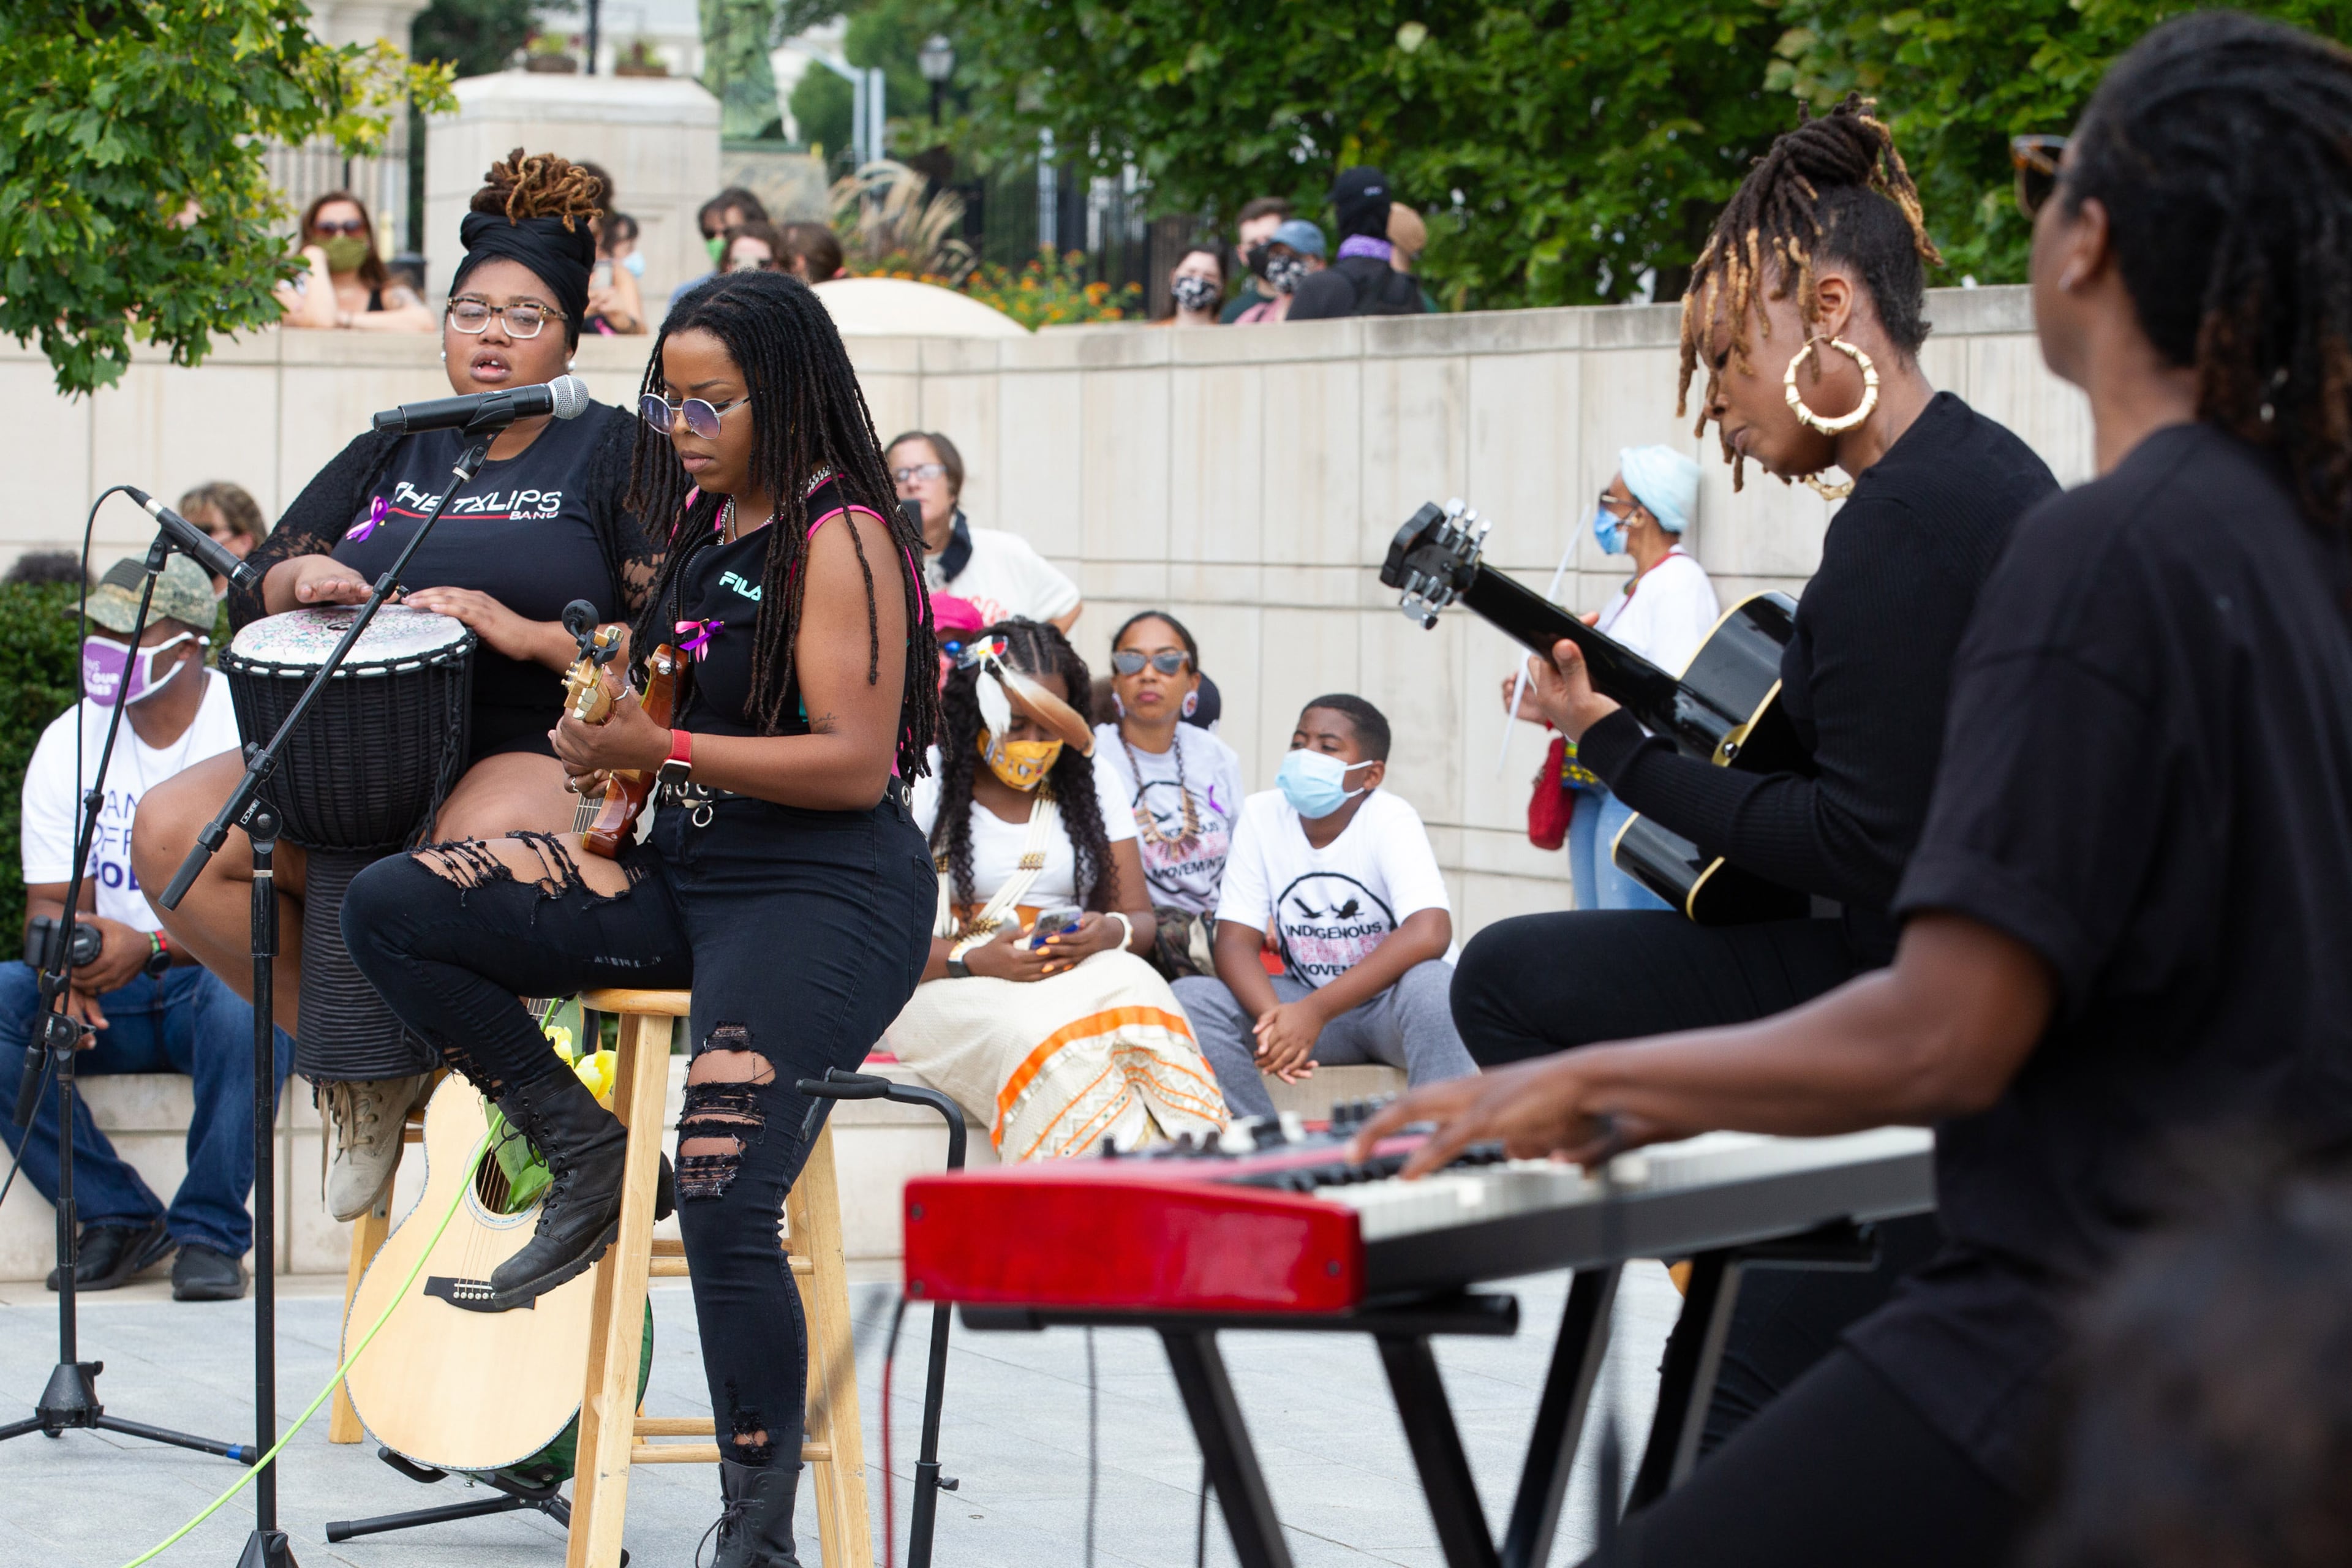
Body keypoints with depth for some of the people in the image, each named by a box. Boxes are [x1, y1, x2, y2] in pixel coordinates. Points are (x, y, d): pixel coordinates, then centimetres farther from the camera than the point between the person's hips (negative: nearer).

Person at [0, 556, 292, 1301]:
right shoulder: (68, 742, 4)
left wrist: (150, 947, -32)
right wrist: (67, 968, -23)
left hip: (218, 972, -4)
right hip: (109, 997, 4)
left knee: (245, 1008, -39)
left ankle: (211, 1233, -20)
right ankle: (119, 1217, -12)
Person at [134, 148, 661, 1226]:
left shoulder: (613, 453, 7)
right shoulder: (392, 453, 21)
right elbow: (252, 595, 19)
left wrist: (525, 633, -18)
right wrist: (302, 578, -5)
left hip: (538, 754, -5)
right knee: (173, 833, -20)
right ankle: (351, 1058, -1)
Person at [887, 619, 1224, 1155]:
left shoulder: (1089, 778, 15)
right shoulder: (926, 785, 3)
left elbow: (1140, 920, 14)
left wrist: (1110, 934, -12)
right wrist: (974, 961, -20)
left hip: (1079, 978, 3)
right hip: (952, 989, -3)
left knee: (1132, 987, -34)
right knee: (1043, 1036, -38)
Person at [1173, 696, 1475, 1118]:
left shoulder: (1389, 819, -17)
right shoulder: (1262, 815, -5)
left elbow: (1429, 933, -33)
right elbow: (1235, 942, -9)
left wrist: (1316, 1012, -38)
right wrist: (1275, 1017, -33)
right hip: (1308, 1003, 4)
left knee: (1430, 985, -38)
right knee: (1189, 998, -19)